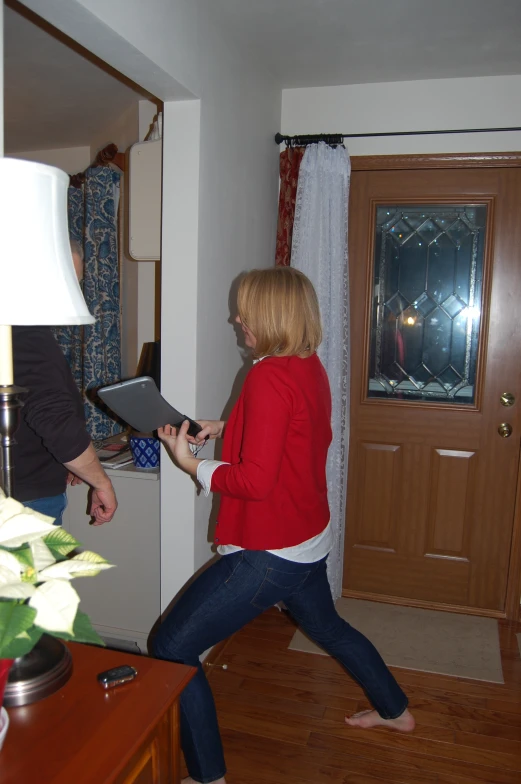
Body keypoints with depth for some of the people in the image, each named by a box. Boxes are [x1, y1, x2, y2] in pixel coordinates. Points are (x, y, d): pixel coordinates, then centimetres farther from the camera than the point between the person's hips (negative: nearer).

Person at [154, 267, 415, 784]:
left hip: (269, 552, -9)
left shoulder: (269, 377, -24)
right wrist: (224, 429, 8)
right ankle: (395, 710, 53)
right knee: (328, 628, 33)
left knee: (172, 647, 2)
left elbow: (255, 481, -26)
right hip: (310, 539, 9)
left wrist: (189, 462, -14)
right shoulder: (311, 367, 2)